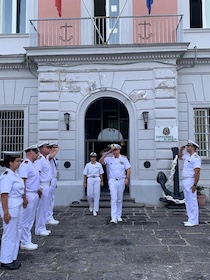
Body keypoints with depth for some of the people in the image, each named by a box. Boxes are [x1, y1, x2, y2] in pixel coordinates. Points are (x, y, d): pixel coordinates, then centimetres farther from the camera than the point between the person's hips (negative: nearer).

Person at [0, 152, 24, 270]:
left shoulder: (16, 174, 8)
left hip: (18, 207, 9)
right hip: (10, 208, -9)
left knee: (17, 233, 16)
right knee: (10, 234, 3)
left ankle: (12, 257, 30)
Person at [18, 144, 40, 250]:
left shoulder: (31, 164, 13)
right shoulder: (25, 164, -17)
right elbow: (22, 182, -23)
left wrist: (39, 191, 20)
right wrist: (24, 198, -25)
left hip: (34, 195, 10)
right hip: (29, 196, -10)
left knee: (30, 220, 15)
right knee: (26, 220, 1)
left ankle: (27, 241, 25)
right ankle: (25, 243, 12)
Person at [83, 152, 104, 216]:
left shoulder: (99, 164, 6)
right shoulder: (88, 165, 4)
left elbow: (101, 174, 10)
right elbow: (85, 174, 5)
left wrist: (102, 181, 6)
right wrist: (85, 182, 2)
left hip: (97, 180, 0)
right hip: (90, 180, 0)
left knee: (96, 195, -4)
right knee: (89, 195, -3)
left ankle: (95, 210, 2)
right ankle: (91, 206, 29)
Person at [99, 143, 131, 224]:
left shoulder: (124, 159, 5)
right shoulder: (109, 159, 4)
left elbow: (128, 169, 2)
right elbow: (100, 161, -10)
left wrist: (127, 178, -12)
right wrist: (107, 152, -10)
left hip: (121, 181, 1)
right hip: (112, 181, -1)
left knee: (120, 199, 9)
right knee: (114, 198, -11)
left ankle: (119, 216, 21)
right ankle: (113, 218, -14)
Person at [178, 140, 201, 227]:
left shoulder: (195, 158, -15)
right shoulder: (187, 156, 15)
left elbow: (197, 173, -20)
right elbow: (180, 156, 38)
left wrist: (195, 185, -24)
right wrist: (181, 149, 19)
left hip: (190, 181, -10)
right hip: (185, 181, 10)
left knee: (192, 201, -6)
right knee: (187, 201, 13)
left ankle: (194, 221, -1)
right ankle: (191, 219, 20)